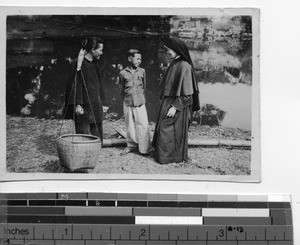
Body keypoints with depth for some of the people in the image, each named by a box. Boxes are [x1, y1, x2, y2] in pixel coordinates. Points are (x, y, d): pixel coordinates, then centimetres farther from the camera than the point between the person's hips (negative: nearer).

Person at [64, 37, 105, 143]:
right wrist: (77, 104, -20)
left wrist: (99, 101, 18)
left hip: (95, 106, 8)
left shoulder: (95, 64, 13)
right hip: (83, 107, -8)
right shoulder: (78, 64, -11)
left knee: (97, 136, 9)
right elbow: (75, 85, -15)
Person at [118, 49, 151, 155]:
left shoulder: (142, 71, 3)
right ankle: (131, 145, 21)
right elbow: (121, 89, 12)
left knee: (143, 125, -6)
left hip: (140, 103, 0)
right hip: (127, 103, 0)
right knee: (130, 126, 8)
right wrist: (127, 96, 12)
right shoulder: (123, 73, 0)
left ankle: (145, 148, 0)